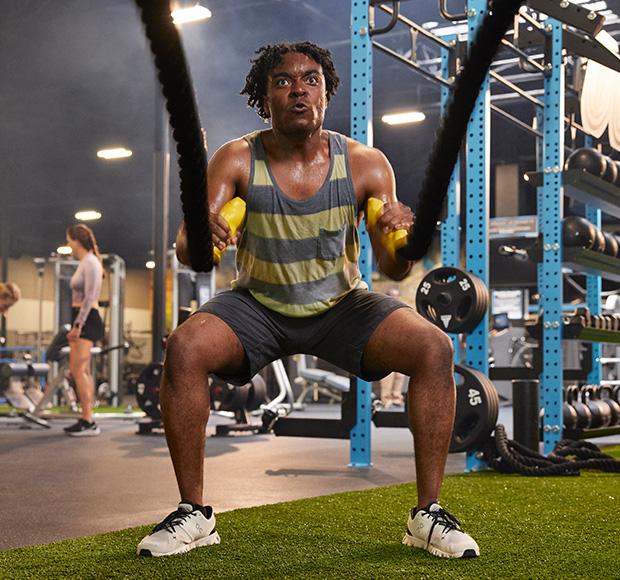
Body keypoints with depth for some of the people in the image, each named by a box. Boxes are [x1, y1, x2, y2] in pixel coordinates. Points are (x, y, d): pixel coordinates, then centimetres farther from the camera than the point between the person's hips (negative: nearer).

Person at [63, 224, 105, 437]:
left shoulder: (90, 263, -11)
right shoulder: (85, 263, 19)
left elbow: (89, 298, -18)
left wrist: (78, 325, -20)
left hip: (87, 319, -10)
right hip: (82, 320, 10)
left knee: (78, 370, -14)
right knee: (82, 371, 9)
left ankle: (88, 422, -15)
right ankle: (86, 419, 12)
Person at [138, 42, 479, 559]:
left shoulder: (365, 164, -12)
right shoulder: (237, 161, -13)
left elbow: (393, 271, -14)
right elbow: (187, 251, -21)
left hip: (341, 306, 1)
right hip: (258, 305, 0)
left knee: (435, 349, -23)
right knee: (184, 347, -28)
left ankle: (428, 515, -11)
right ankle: (193, 512, -12)